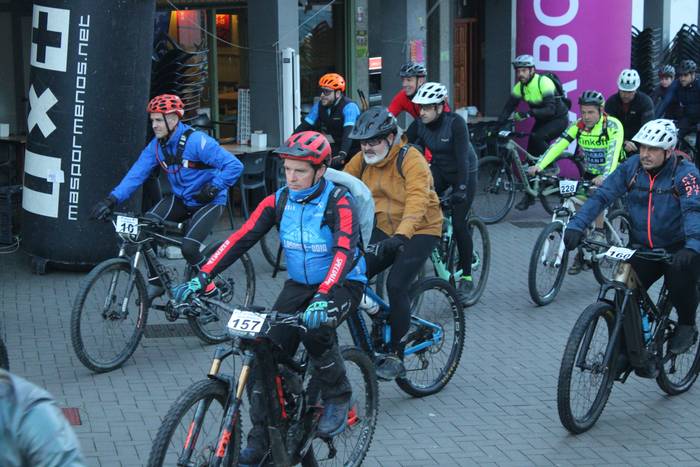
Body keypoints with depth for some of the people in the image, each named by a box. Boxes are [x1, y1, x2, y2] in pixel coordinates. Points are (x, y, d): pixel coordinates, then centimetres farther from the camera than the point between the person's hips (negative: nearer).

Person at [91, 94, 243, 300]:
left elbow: (234, 166, -24)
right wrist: (112, 199, -23)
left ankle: (210, 286, 4)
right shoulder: (156, 145, -3)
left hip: (208, 202, -6)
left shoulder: (197, 141, -23)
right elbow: (136, 173, -11)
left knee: (189, 247, -25)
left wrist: (213, 188, -28)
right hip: (181, 199, 6)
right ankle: (156, 281, -1)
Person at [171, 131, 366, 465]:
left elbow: (344, 250, -36)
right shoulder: (278, 201, -7)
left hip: (342, 284, -5)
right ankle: (261, 440, -1)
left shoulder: (339, 203, -21)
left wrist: (322, 297, -52)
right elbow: (241, 238, -13)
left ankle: (338, 397, -7)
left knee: (313, 328, -34)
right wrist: (202, 277, -25)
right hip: (299, 284, 5)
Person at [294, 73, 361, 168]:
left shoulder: (349, 107, -23)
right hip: (338, 145, 6)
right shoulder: (319, 106, -4)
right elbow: (305, 126, -6)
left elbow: (349, 132, -35)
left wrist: (342, 155, -48)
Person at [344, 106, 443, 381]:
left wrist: (401, 236, -48)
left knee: (396, 286, -21)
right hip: (384, 231, 6)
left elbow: (417, 202, -34)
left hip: (419, 232, -6)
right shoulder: (362, 160, -2)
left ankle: (396, 356, -8)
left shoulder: (411, 160, -21)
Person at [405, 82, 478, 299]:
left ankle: (466, 277, 6)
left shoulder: (455, 123, -27)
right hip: (439, 170, 5)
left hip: (463, 172, -5)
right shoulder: (419, 125, -13)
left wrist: (461, 189, -43)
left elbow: (462, 156, -33)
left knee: (458, 224, -8)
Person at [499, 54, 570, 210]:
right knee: (531, 155, -2)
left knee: (537, 138, -33)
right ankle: (529, 195, 8)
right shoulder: (519, 86, -7)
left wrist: (528, 113, -48)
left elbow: (550, 109, -36)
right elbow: (508, 108, -8)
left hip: (558, 119, -7)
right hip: (542, 120, 7)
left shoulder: (544, 82, -27)